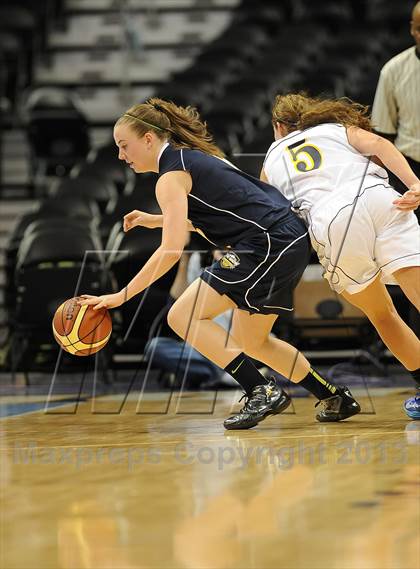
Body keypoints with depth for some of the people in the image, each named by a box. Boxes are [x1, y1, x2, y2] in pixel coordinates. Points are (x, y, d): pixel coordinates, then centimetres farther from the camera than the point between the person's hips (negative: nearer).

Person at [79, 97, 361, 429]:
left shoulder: (171, 176, -9)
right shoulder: (195, 156, 19)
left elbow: (172, 250, -18)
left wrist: (121, 296, -16)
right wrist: (154, 220, 27)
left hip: (268, 243, -10)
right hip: (293, 240, 10)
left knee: (183, 317, -8)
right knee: (249, 341, 22)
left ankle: (262, 392, -12)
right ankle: (337, 399, 26)